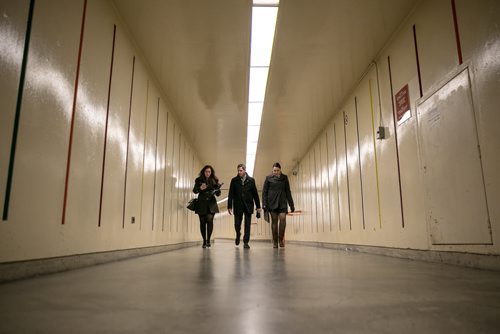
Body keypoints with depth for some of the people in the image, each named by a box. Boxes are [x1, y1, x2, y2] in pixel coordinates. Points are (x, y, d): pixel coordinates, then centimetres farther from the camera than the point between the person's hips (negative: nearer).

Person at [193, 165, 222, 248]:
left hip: (211, 204, -1)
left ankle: (208, 240, -10)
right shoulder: (199, 180, 5)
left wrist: (217, 190, -19)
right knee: (202, 222, 3)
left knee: (210, 220, -17)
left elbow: (218, 193, 4)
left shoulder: (214, 180, 5)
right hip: (201, 204, 1)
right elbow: (194, 190, -1)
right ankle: (204, 241, 14)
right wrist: (200, 188, -21)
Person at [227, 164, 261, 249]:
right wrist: (229, 206, -5)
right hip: (238, 206, 0)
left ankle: (246, 242, 10)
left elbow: (255, 194, 4)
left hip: (248, 205, 0)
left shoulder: (251, 180, 2)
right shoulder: (234, 180, 2)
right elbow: (231, 194, 1)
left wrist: (258, 206, 3)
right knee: (237, 224, 4)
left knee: (247, 225, -1)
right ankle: (238, 235, 35)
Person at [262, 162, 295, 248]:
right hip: (272, 202, -1)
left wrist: (291, 205, 7)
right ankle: (275, 242, 7)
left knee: (283, 218, -17)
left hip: (282, 202, 1)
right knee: (274, 221, 0)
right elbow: (264, 192, 2)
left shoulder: (284, 178, 9)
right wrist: (264, 204, -8)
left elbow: (288, 192, 11)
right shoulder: (268, 178, 4)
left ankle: (281, 239, -3)